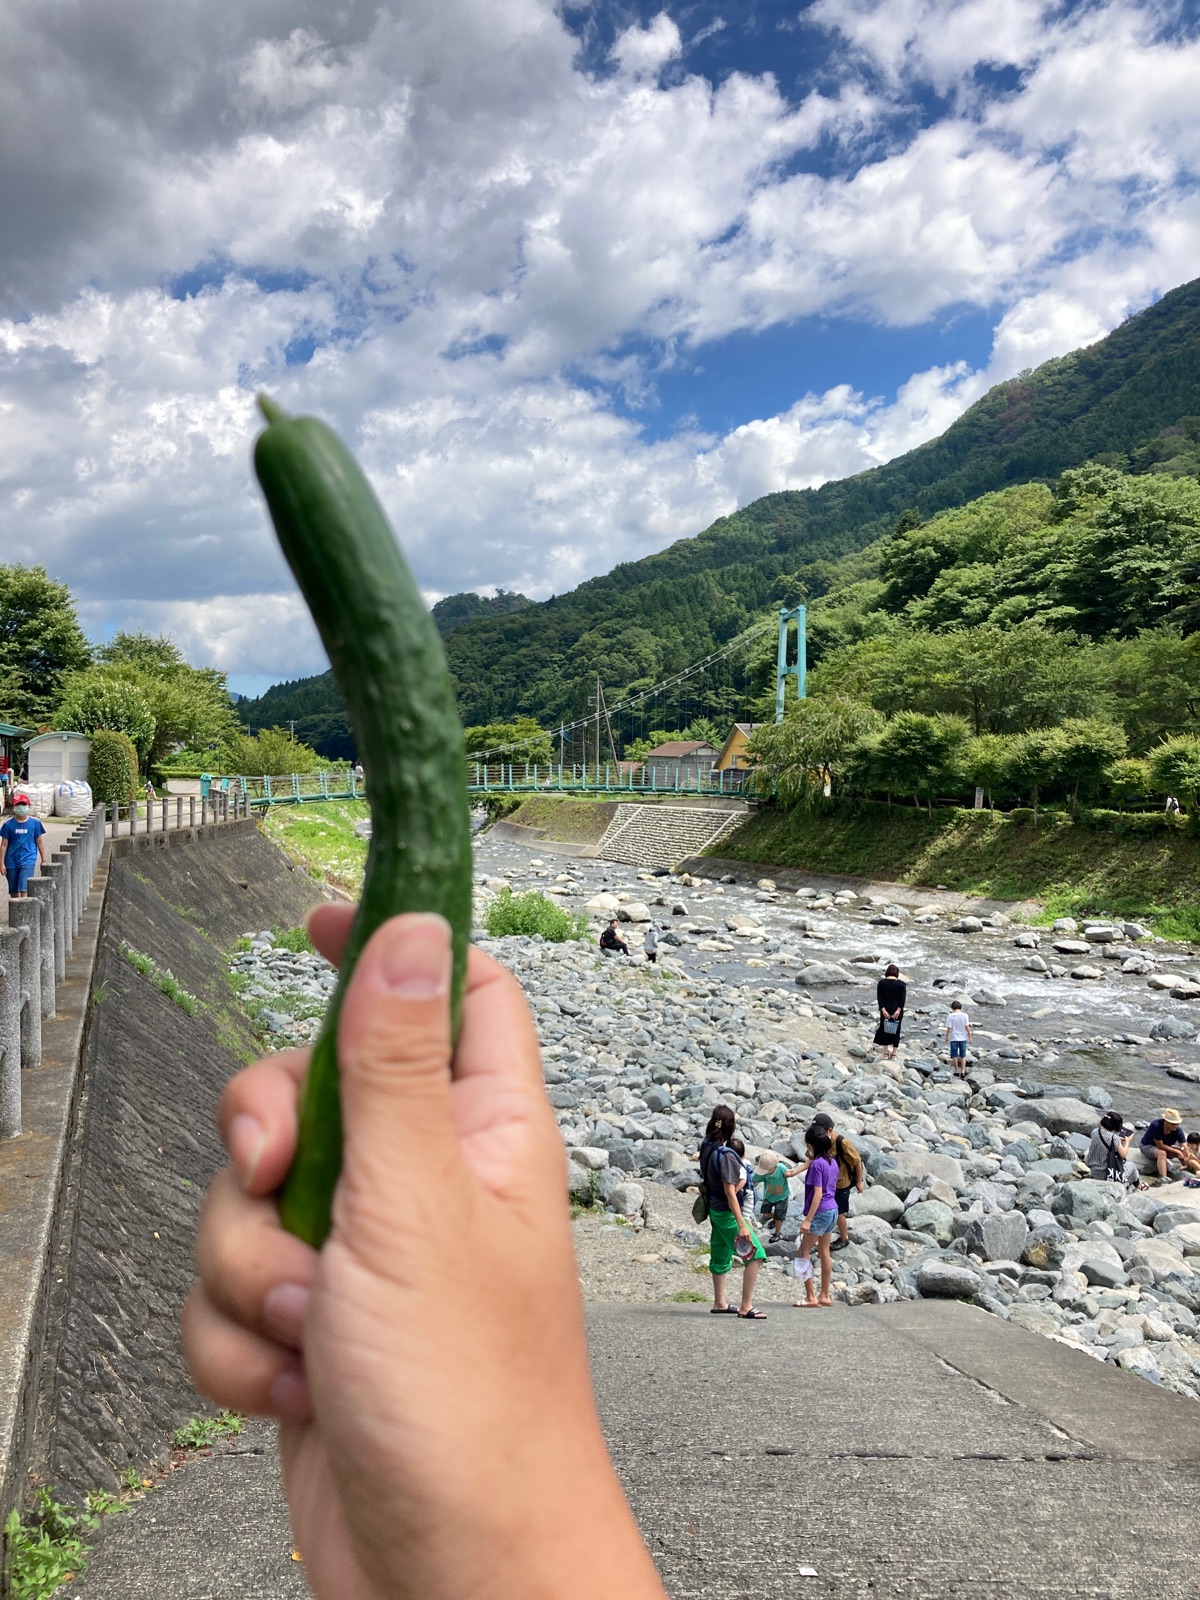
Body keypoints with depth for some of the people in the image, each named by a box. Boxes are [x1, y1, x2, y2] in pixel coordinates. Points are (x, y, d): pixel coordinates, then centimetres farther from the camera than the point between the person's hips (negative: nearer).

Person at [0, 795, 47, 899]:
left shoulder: (35, 822, -1)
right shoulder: (9, 824, -1)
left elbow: (40, 842, 5)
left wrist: (44, 861, 6)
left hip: (28, 860, -2)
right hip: (12, 861, 2)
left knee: (24, 889, -15)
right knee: (13, 891, 12)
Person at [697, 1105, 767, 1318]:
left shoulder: (707, 1147, -2)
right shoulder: (726, 1155, -25)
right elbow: (730, 1193, -25)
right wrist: (741, 1225, -24)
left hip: (715, 1210, 9)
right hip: (727, 1213, -9)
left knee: (721, 1255, 20)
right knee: (756, 1255, -5)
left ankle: (720, 1303, 32)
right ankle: (746, 1307, -5)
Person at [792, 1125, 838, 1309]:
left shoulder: (816, 1164, -18)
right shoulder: (832, 1162, 6)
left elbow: (818, 1193, -22)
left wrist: (808, 1219, -22)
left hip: (819, 1212, -8)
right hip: (833, 1210, 8)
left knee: (804, 1253, 0)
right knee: (824, 1252, 15)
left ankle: (810, 1297, 0)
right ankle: (825, 1295, 20)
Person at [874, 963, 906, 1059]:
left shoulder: (881, 982, -2)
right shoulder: (902, 984, -2)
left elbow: (879, 997, -9)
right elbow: (903, 998, -11)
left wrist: (883, 1009, -12)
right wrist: (899, 1010, -14)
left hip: (885, 1010, 0)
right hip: (897, 1010, 0)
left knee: (884, 1029, 10)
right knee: (896, 1030, 10)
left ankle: (886, 1053, 10)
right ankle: (893, 1053, 14)